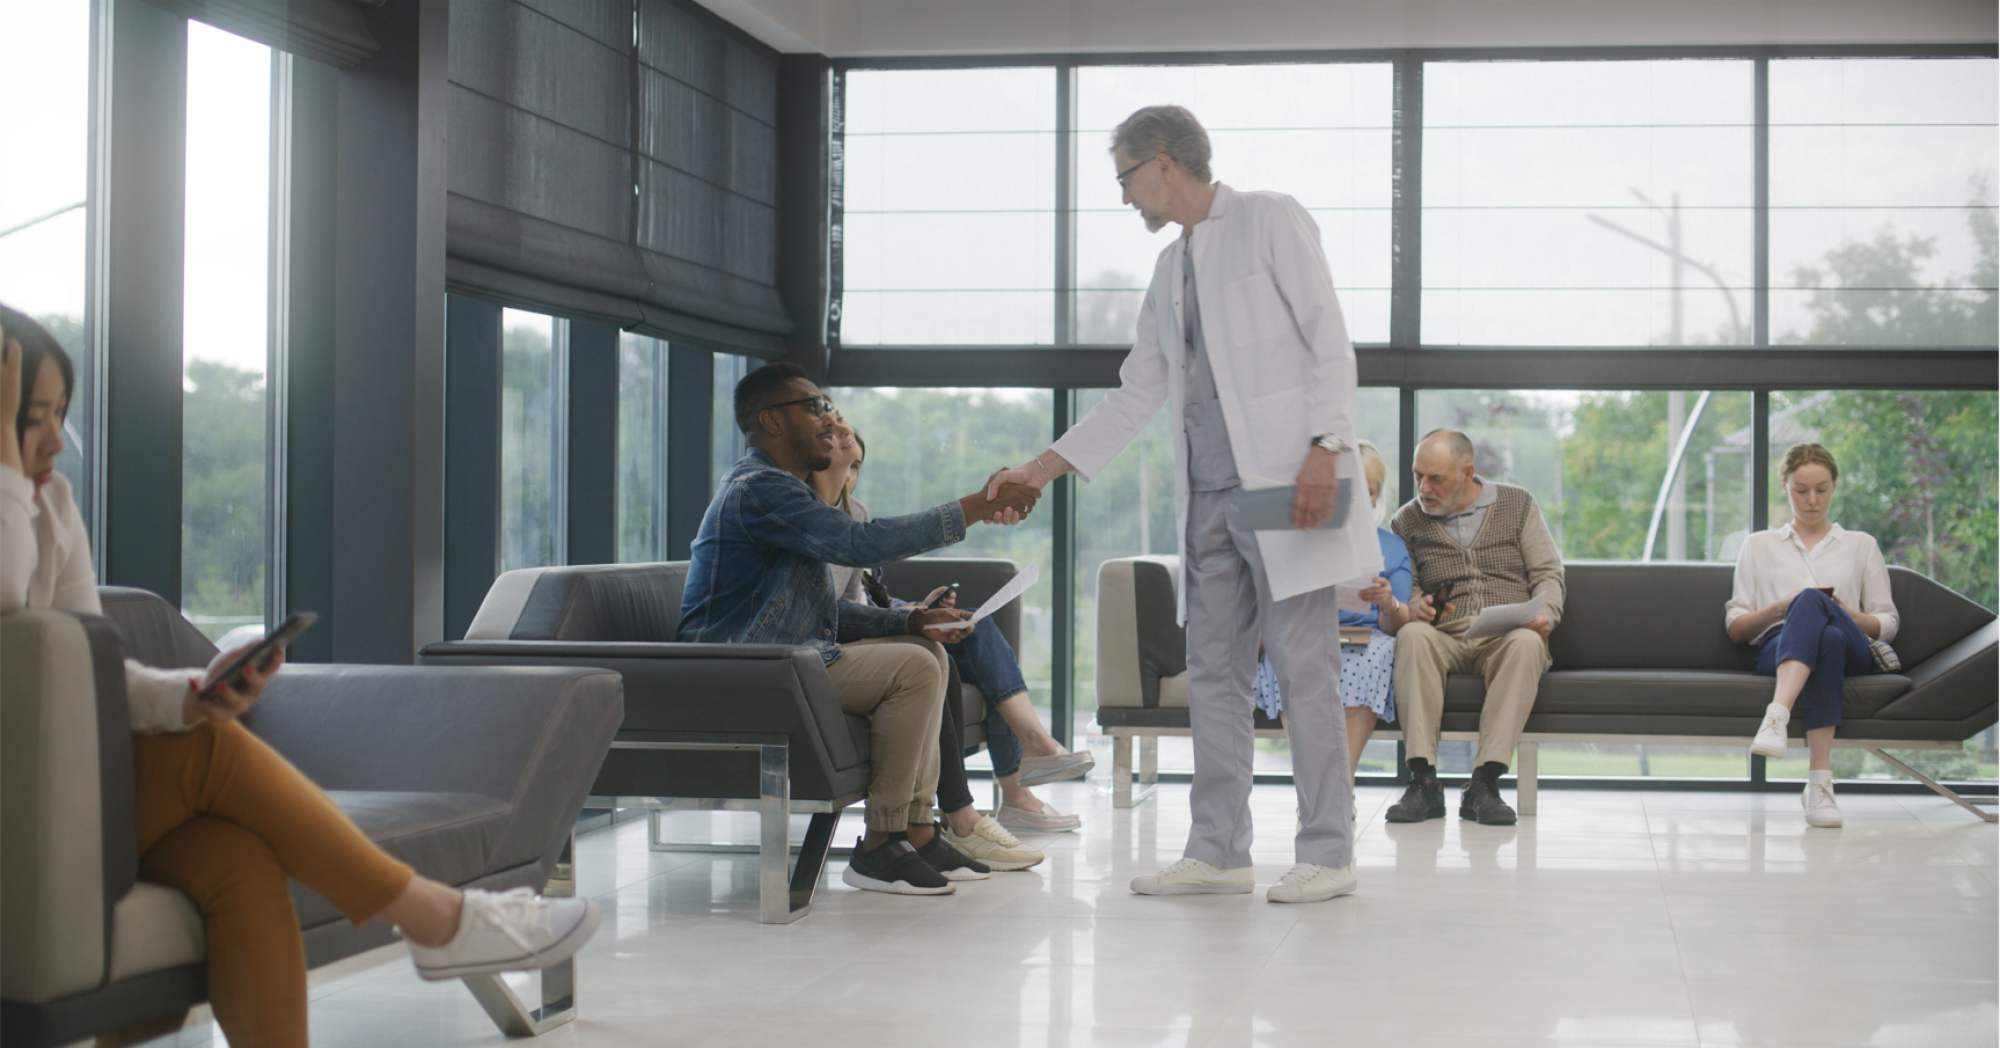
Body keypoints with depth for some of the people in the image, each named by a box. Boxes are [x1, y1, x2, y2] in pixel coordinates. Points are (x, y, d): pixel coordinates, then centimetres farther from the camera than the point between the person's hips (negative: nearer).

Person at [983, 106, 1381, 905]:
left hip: (1285, 481, -7)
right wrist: (1043, 468, 19)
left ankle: (1327, 854, -3)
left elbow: (1329, 338, -6)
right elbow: (1135, 393, 23)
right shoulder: (1170, 271, 21)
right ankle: (1218, 852, 10)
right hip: (1210, 494, 7)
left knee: (1304, 665, -7)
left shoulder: (1269, 221, 1)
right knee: (1214, 671, 5)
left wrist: (1324, 448, -17)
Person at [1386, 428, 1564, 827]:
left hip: (1507, 635, -1)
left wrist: (1546, 611, -9)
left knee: (1526, 644, -37)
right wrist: (1414, 604, -9)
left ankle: (1484, 783, -40)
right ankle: (1423, 782, -39)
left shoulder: (1518, 504, 14)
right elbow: (1404, 585, 15)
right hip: (1446, 640, 1)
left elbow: (1547, 572, 12)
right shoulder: (1407, 521, 16)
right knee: (1412, 636, -35)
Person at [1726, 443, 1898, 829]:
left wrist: (1845, 613, -3)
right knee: (1827, 638, -41)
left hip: (1852, 650, 0)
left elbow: (1888, 624, 19)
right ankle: (1820, 781, -55)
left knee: (1811, 600, -38)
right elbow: (1735, 628, 18)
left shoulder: (1861, 545, 28)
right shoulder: (1759, 545, 27)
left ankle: (1777, 718, -56)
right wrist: (1779, 608, -3)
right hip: (1778, 646, 0)